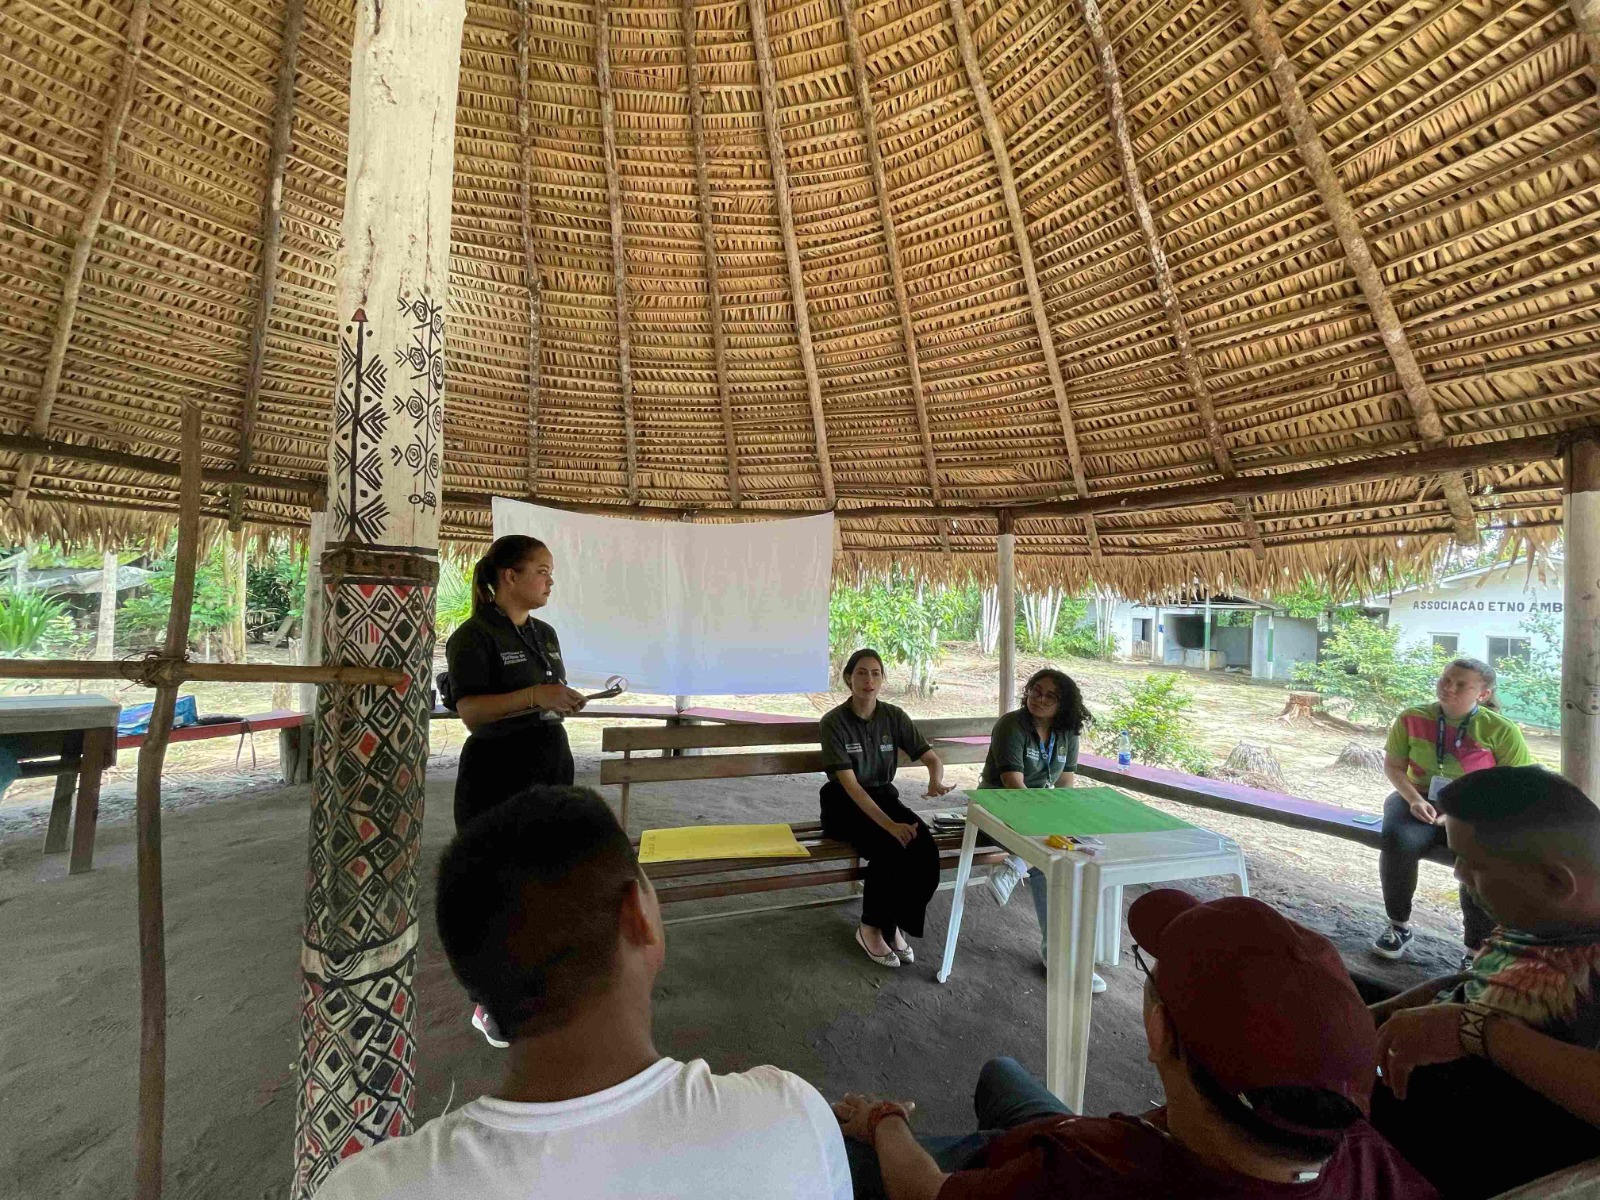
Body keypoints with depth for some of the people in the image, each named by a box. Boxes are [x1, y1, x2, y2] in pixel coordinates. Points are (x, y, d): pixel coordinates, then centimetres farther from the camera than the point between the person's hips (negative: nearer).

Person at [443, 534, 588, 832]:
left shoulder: (545, 633, 14)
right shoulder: (474, 635, -9)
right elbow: (470, 712, -19)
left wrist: (567, 701, 2)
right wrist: (534, 696, -30)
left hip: (553, 764, 7)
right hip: (498, 774, -6)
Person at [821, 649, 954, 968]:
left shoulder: (894, 716, -2)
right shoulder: (835, 721, -15)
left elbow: (931, 757, 0)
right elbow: (849, 784, -22)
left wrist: (936, 780, -25)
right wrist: (889, 824, -31)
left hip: (883, 796, 4)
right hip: (844, 804, -4)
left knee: (925, 848, -23)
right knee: (890, 847, -30)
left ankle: (894, 924, -1)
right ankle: (870, 928, -6)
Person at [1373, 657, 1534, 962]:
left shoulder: (1501, 730, -8)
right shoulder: (1412, 719, -4)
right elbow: (1393, 766, 4)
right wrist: (1414, 800, -15)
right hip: (1420, 800, 1)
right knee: (1398, 842, -32)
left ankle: (1477, 948, -9)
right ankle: (1398, 925, -6)